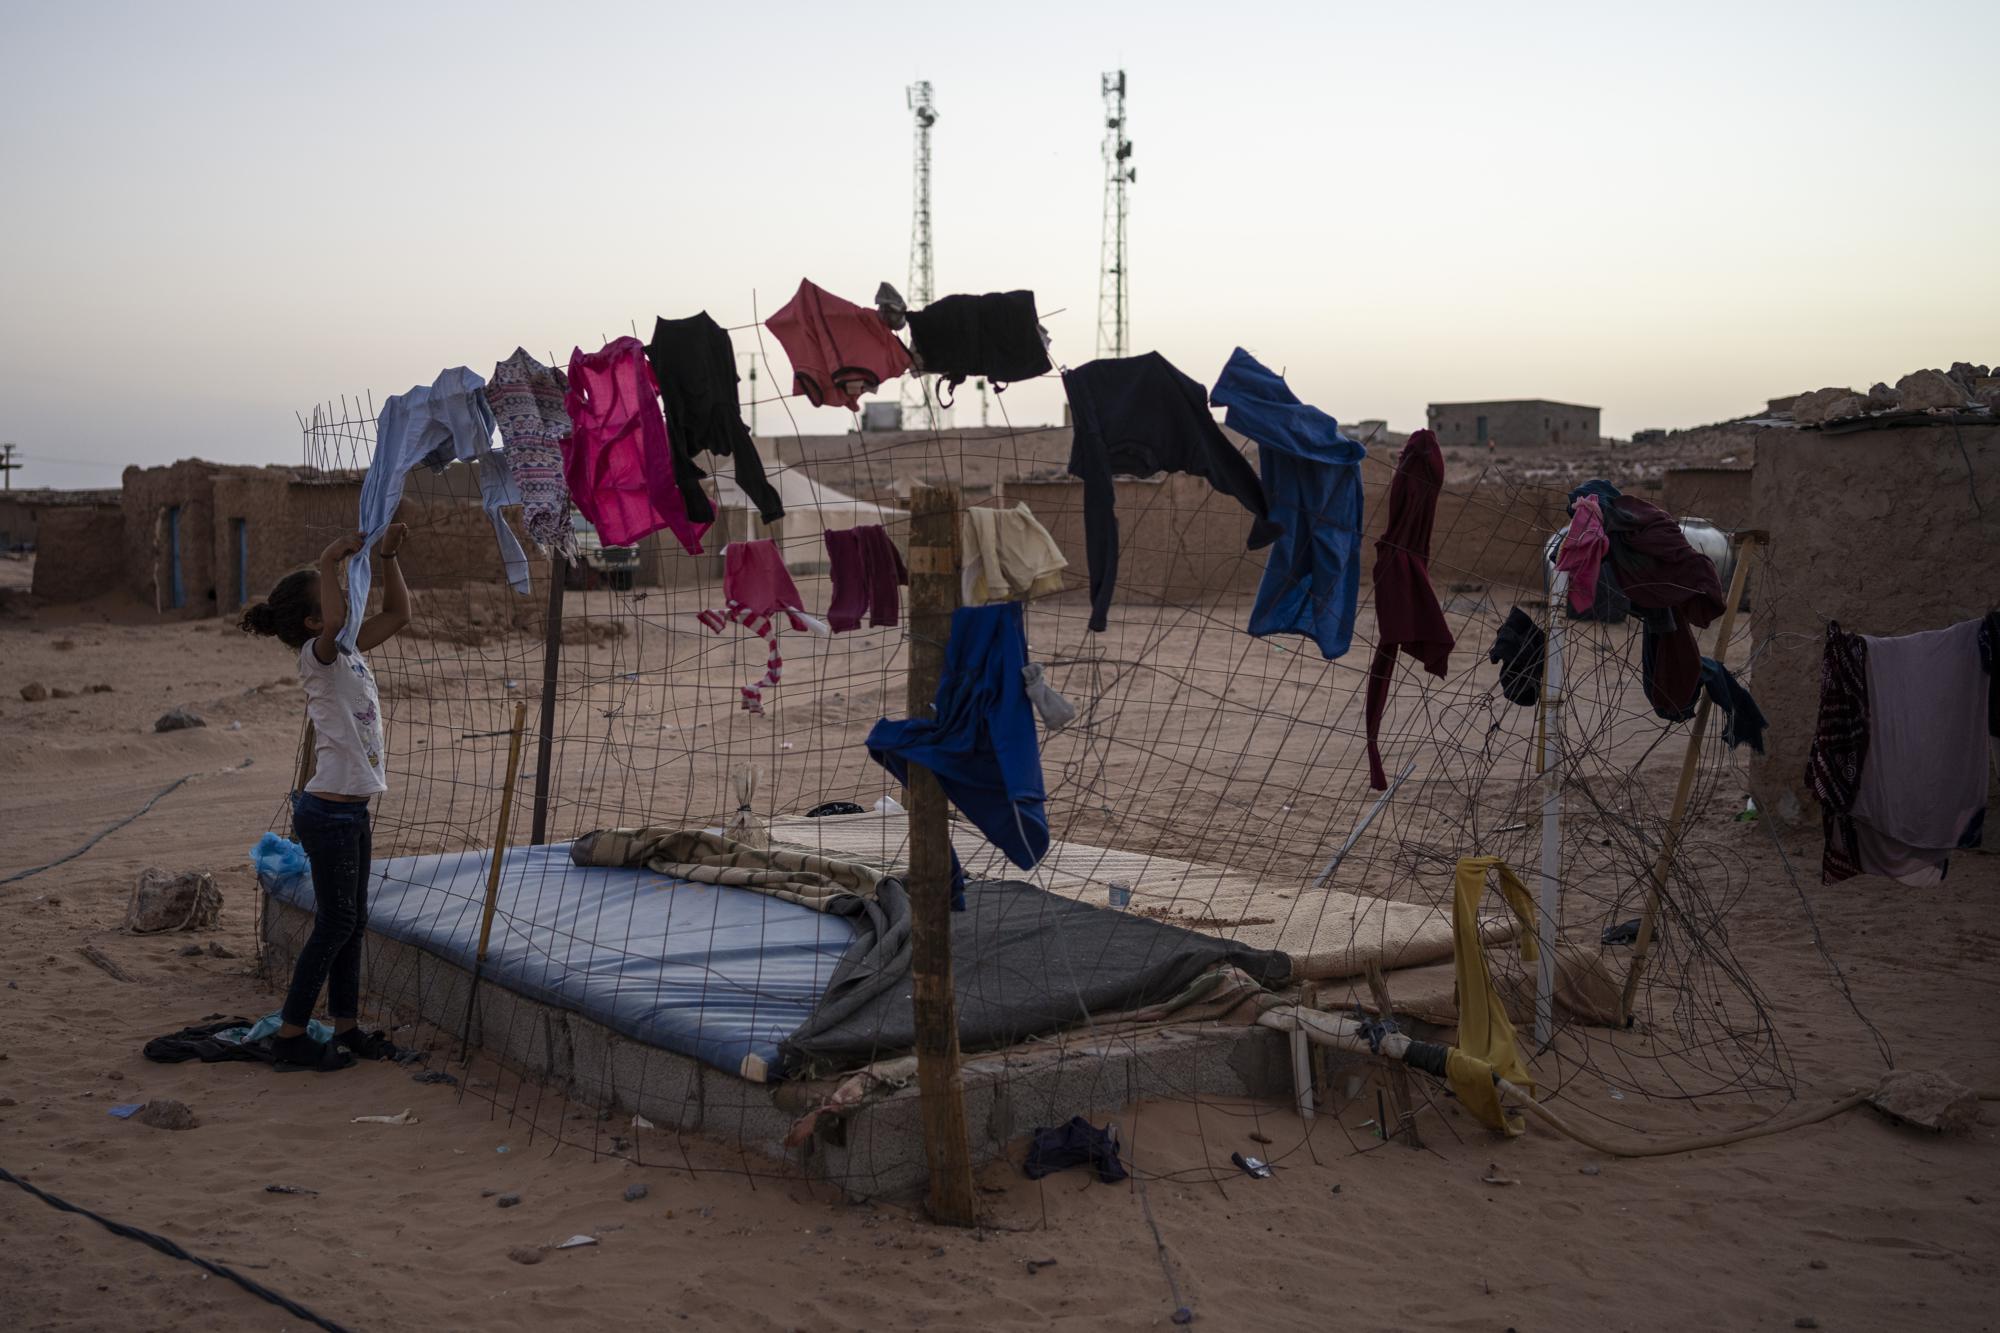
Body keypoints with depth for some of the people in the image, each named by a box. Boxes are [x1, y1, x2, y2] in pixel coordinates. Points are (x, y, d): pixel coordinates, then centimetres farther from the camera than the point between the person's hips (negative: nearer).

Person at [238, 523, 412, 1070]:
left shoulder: (351, 651, 9)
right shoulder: (318, 657, -16)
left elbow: (397, 613, 15)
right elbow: (334, 626, -40)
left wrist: (388, 556, 4)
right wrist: (328, 562, -36)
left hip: (350, 809, 9)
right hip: (329, 812, -9)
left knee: (352, 921, 14)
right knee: (335, 923, -2)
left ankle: (346, 1028, 23)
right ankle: (291, 1035, 8)